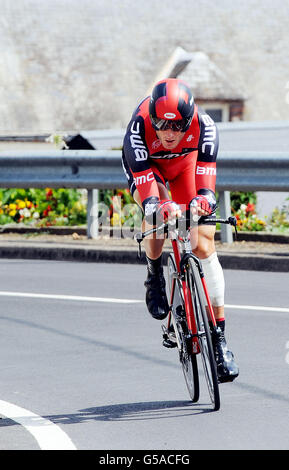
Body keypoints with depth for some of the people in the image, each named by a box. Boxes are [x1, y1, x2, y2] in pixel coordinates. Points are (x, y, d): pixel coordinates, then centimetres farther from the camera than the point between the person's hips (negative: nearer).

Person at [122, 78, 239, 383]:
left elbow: (206, 172, -37)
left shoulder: (204, 125, -35)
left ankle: (219, 337, -8)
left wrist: (203, 199, -58)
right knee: (156, 211, -34)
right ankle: (155, 276, 0)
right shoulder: (138, 128, -38)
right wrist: (159, 207, -62)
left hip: (185, 163, 1)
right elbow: (143, 181, -42)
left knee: (204, 245, -11)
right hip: (146, 166, -1)